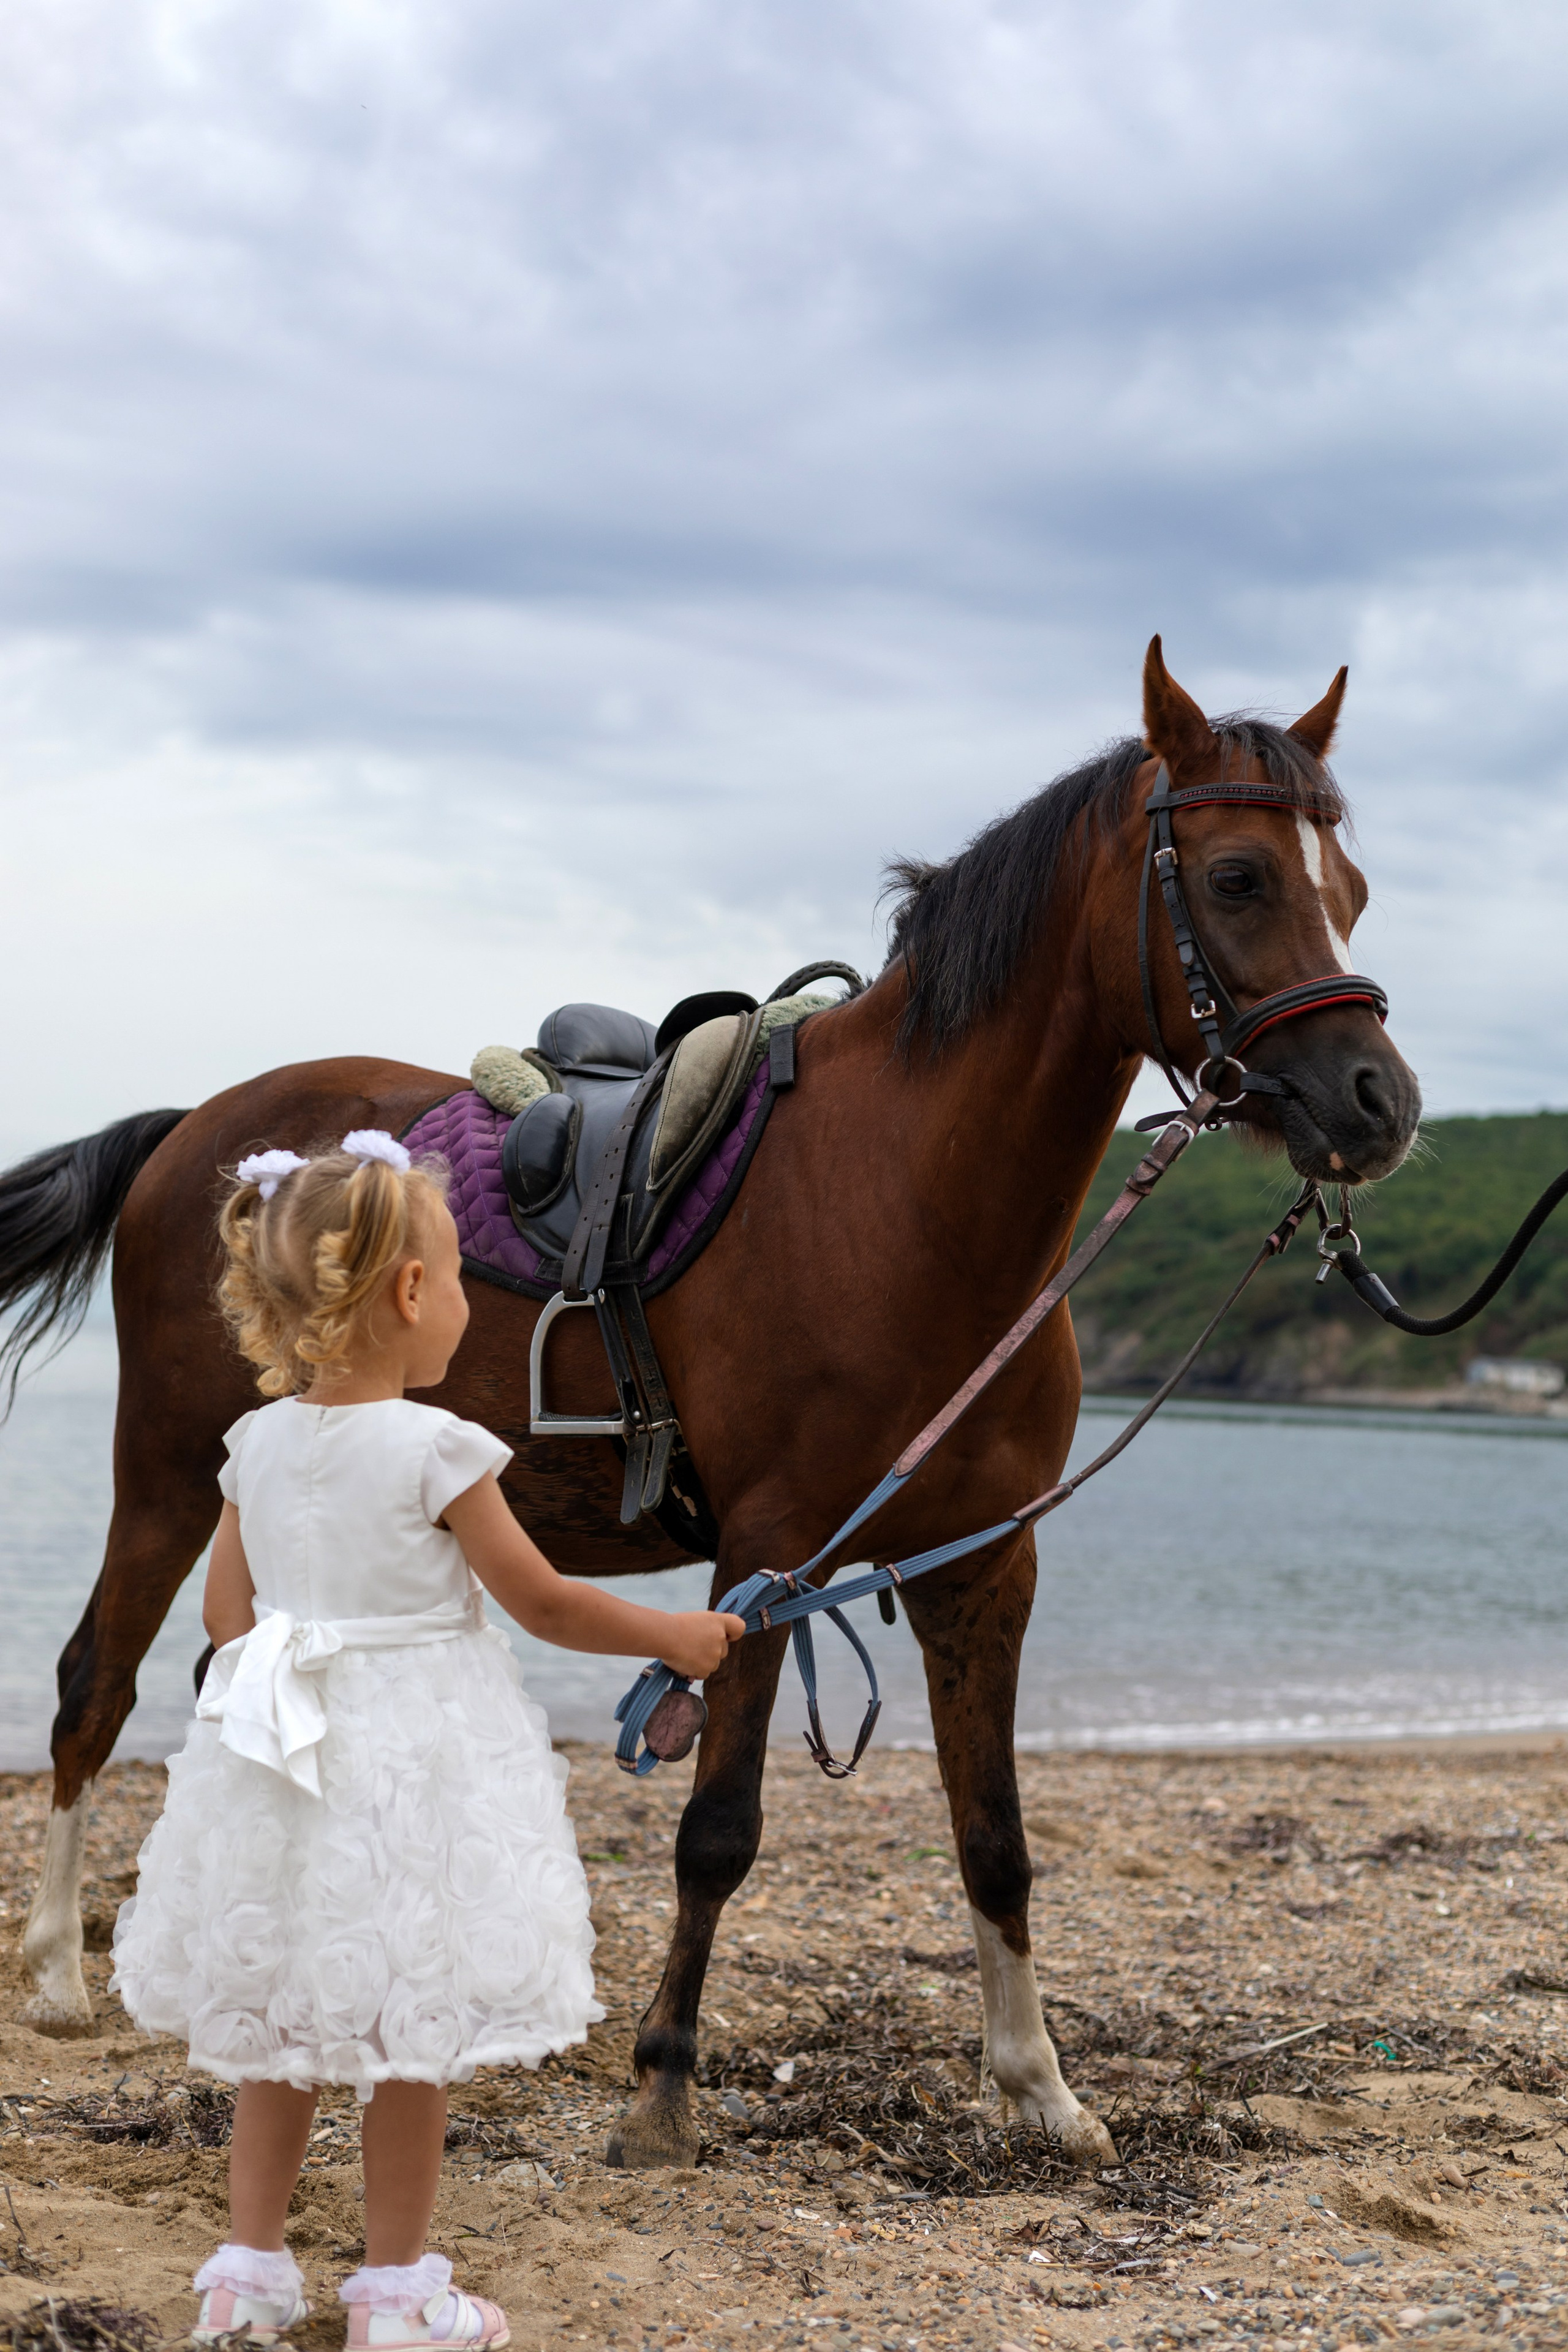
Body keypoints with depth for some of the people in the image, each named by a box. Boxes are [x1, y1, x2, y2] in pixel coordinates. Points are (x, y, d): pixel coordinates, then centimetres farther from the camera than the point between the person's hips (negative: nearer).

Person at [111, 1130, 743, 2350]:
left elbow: (229, 1610, 8)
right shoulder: (436, 1449, -17)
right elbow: (544, 1605, -11)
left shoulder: (259, 1441, 0)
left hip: (283, 1763, 6)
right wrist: (674, 1634, 2)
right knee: (413, 2037, 6)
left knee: (278, 2023, 17)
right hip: (414, 1765, -6)